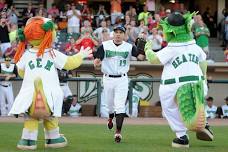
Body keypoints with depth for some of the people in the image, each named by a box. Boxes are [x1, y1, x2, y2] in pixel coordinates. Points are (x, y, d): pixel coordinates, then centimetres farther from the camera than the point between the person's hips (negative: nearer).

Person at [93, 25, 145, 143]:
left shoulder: (129, 47, -2)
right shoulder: (105, 46, -3)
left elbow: (141, 57, -14)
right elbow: (96, 60, -6)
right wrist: (97, 62, -29)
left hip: (122, 79, -1)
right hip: (108, 79, 1)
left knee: (120, 105, -9)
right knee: (109, 103, 16)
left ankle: (118, 132, -7)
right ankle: (111, 118, 49)